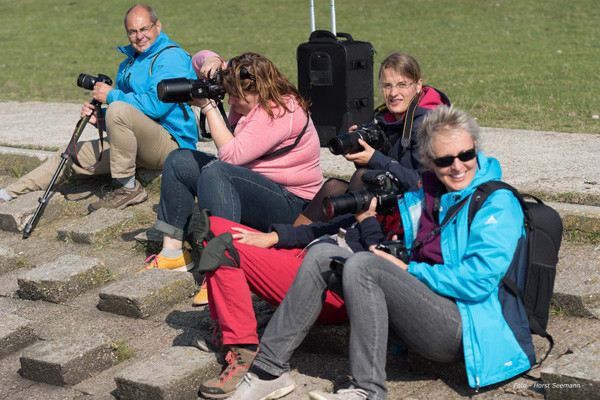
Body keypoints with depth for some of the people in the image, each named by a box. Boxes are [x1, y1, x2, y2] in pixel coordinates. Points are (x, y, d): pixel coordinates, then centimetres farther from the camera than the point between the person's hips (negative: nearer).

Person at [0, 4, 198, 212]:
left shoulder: (172, 57, -11)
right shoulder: (129, 63, 19)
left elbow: (156, 104, -24)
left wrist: (112, 95, -13)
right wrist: (100, 116, -3)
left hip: (171, 143, -9)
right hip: (137, 148, 9)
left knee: (119, 109, -33)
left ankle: (127, 188, -21)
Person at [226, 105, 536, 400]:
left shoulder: (498, 204, -7)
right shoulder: (428, 196, 15)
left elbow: (479, 280, -18)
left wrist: (409, 270, -11)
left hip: (466, 332, -8)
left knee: (361, 264, -27)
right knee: (322, 255, -4)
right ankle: (269, 370, -6)